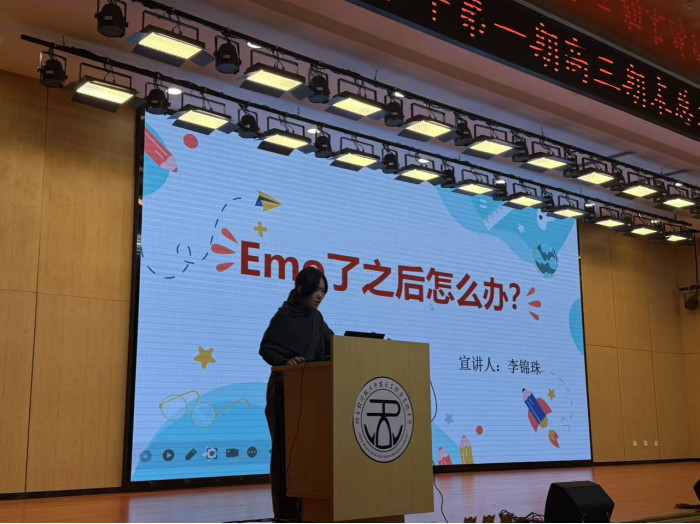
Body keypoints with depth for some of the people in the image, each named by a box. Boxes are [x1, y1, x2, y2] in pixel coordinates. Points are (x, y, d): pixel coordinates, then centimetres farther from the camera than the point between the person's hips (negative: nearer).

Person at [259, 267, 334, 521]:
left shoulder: (316, 317, 9)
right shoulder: (284, 315, -11)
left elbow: (331, 345, 11)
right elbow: (266, 348, -11)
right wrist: (285, 362, -28)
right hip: (286, 387, -7)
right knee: (287, 445, -4)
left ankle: (307, 502, 14)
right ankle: (287, 507, 1)